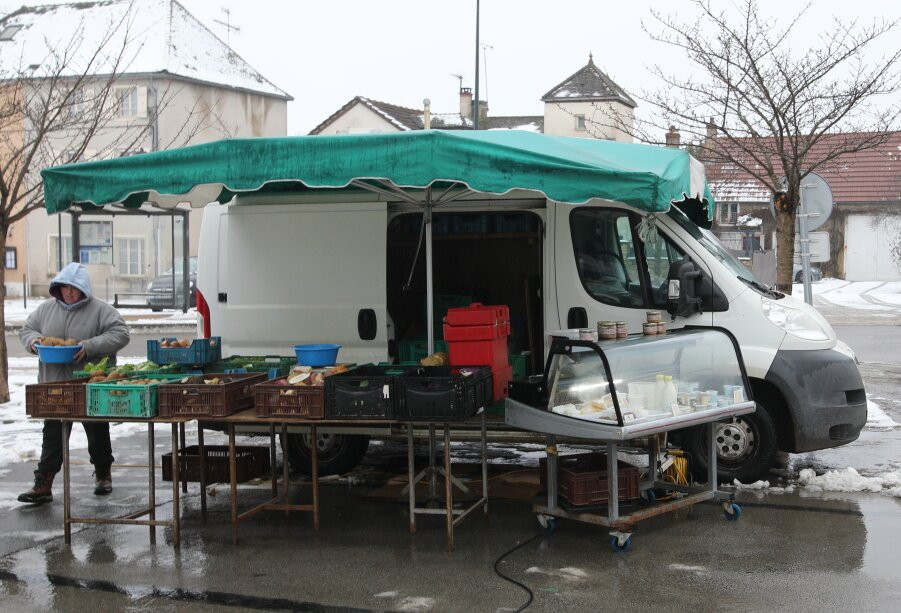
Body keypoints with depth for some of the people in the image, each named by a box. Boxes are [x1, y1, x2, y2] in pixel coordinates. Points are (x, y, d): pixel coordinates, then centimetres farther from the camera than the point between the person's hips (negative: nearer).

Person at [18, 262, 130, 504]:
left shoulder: (100, 310, -6)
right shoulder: (46, 309, 8)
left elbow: (120, 334, -14)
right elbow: (26, 330, 17)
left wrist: (91, 346, -25)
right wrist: (34, 340, -7)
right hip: (54, 386, 3)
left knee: (98, 434, 12)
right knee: (52, 436, 3)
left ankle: (103, 475, 31)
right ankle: (43, 484, 4)